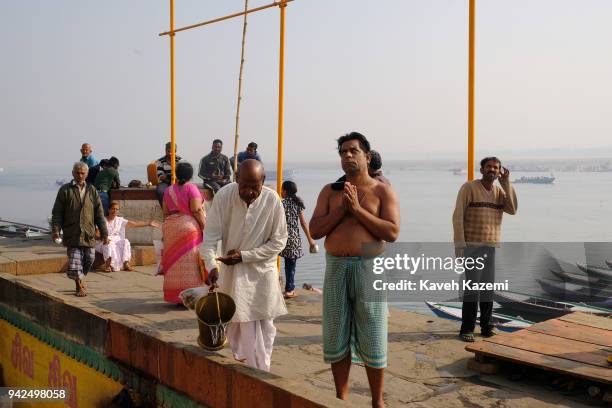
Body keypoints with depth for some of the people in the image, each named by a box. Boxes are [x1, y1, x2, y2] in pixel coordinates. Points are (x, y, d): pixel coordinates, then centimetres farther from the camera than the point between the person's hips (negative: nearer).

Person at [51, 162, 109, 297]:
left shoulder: (92, 190, 10)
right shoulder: (65, 190, 3)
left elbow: (99, 213, 10)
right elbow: (57, 212, 2)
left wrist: (104, 232, 6)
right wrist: (56, 230, -10)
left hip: (88, 234, 3)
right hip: (72, 234, -2)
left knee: (89, 258, 5)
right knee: (74, 261, -4)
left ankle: (81, 280, 28)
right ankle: (80, 286, 10)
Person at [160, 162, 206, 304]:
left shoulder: (168, 190, 8)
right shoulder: (191, 188, -7)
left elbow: (165, 212, 10)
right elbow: (196, 210, -14)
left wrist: (166, 231, 17)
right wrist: (204, 227, -9)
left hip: (170, 228, 5)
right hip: (189, 227, -5)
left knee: (175, 262, 9)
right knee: (189, 262, -2)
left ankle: (176, 296, 13)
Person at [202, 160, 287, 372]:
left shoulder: (272, 200, -16)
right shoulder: (224, 196, -15)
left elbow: (279, 241, -10)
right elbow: (210, 236, -13)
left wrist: (244, 255, -16)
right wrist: (211, 266, -28)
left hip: (263, 270, 0)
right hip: (233, 272, 0)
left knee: (265, 327, 6)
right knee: (240, 325, 3)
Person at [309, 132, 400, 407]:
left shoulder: (382, 191, 2)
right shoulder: (330, 191, 11)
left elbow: (392, 233, -10)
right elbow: (315, 230, 2)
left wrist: (357, 209, -12)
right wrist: (342, 209, -9)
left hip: (369, 268, -3)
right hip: (335, 268, 3)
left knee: (371, 339, 3)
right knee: (336, 336, 9)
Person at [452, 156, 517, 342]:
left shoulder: (500, 191, 10)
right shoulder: (469, 188, -5)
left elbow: (512, 209, -6)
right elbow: (458, 217, -9)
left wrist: (506, 183, -8)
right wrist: (459, 244, -15)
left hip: (491, 247, 5)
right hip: (471, 245, -5)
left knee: (488, 287, 9)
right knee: (472, 287, -6)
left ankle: (486, 325, 20)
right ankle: (467, 329, 2)